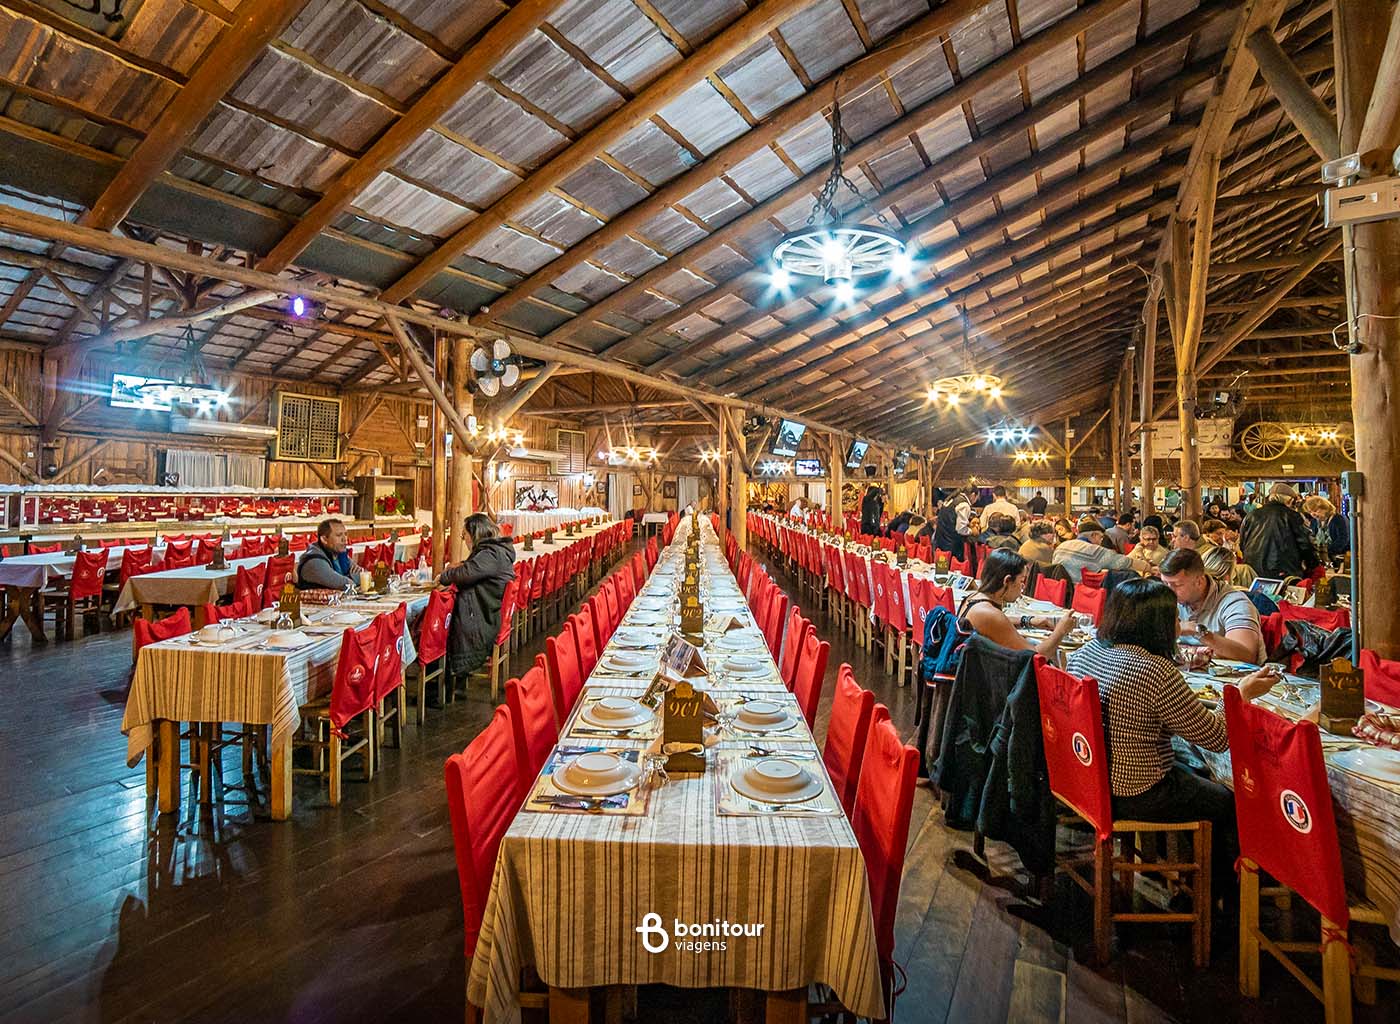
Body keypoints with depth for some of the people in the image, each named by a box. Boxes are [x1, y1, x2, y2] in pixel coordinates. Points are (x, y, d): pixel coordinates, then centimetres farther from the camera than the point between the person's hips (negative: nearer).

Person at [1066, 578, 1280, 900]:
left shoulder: (1084, 653, -4)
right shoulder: (1156, 672, -27)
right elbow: (1216, 738, -17)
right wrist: (1244, 692, -2)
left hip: (1090, 777, 8)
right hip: (1134, 795, -7)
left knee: (1193, 773, 30)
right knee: (1228, 802, 18)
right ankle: (1223, 885, 43)